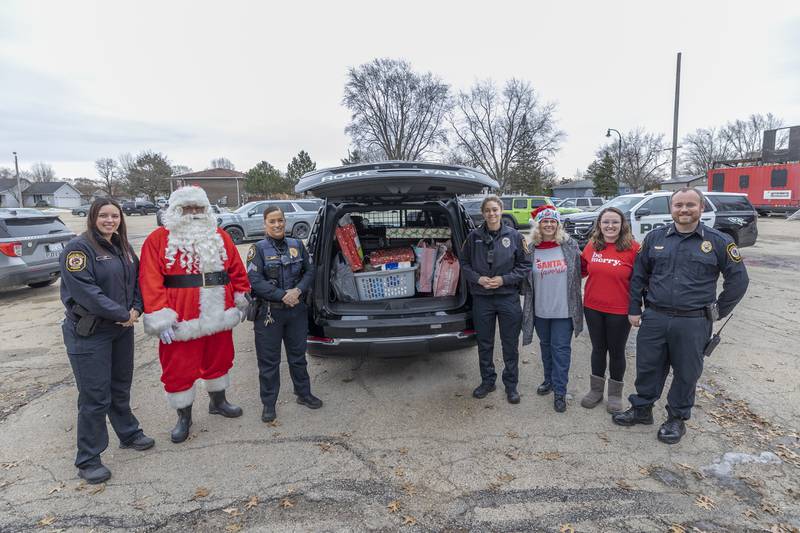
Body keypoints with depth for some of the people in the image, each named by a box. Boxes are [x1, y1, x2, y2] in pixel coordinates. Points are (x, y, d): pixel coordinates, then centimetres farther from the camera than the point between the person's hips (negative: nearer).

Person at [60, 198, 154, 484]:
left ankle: (129, 434, 38)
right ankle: (88, 460, 14)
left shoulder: (123, 247, 10)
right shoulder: (79, 248, -13)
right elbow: (84, 290, -22)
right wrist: (123, 314, -18)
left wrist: (136, 309, -6)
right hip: (88, 334, -7)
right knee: (95, 396, -1)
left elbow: (137, 280, 12)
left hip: (122, 330, 7)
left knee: (121, 388, 20)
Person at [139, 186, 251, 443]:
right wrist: (160, 318, -17)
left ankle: (218, 401, 42)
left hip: (218, 316, 4)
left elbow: (237, 270, 11)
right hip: (181, 321, -3)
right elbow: (151, 281, -12)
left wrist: (241, 300, 11)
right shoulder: (158, 239, -5)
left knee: (219, 360, 19)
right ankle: (183, 417, 27)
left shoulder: (220, 237, 7)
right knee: (179, 369, 6)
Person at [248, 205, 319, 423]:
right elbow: (255, 281, -13)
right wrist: (282, 296, -18)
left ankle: (304, 394, 35)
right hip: (268, 312, -3)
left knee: (298, 355, 17)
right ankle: (268, 404, 22)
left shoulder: (297, 245, 5)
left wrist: (298, 291, -13)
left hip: (297, 309, 3)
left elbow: (309, 271, 5)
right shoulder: (258, 249, -6)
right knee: (269, 360, 7)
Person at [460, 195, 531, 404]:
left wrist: (504, 279, -12)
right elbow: (464, 263, 6)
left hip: (508, 297, -1)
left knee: (510, 344, 9)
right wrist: (478, 278, -10)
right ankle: (487, 381, 31)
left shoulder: (514, 236, -3)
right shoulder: (474, 236, 0)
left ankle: (511, 385, 26)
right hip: (481, 298, 1)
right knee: (484, 343, 13)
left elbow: (524, 265, 0)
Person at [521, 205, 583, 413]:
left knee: (561, 349, 2)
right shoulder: (531, 250, -3)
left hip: (564, 310, -2)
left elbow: (581, 269, 5)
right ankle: (549, 380, 37)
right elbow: (525, 279, 5)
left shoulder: (569, 245, -4)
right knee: (546, 346, 18)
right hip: (540, 310, 2)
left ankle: (560, 391, 12)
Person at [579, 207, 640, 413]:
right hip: (593, 307, 3)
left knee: (616, 351, 12)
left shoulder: (633, 248, -11)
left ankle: (615, 393, 32)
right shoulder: (592, 245, 1)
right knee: (598, 348, 17)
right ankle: (596, 389, 34)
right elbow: (584, 270, 15)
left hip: (619, 310, -3)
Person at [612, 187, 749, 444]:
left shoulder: (718, 241, -2)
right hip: (654, 318, 2)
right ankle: (641, 409, 31)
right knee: (647, 367, 12)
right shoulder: (655, 238, 4)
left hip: (693, 323, -2)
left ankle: (677, 418, 30)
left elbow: (738, 279, 5)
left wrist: (717, 312, 4)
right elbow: (639, 275, 9)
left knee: (686, 373, 11)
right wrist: (634, 309, 7)